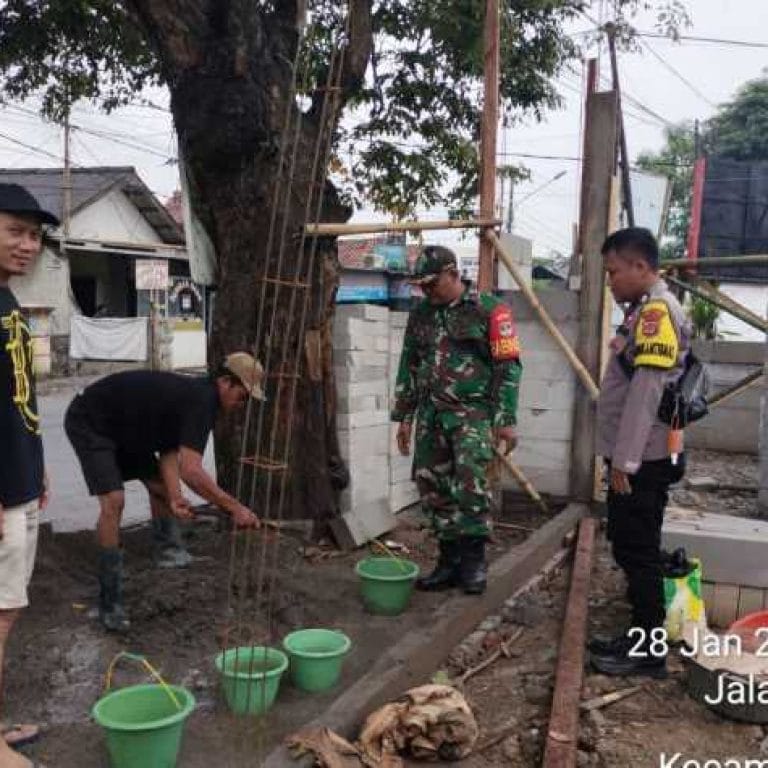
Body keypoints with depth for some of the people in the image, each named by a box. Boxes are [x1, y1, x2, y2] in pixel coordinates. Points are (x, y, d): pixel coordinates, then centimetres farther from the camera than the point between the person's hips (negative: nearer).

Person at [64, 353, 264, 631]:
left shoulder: (197, 395, 1)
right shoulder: (200, 401, -30)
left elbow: (170, 452, -3)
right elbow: (190, 470, -39)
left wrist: (174, 496, -19)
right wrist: (235, 508, -35)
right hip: (88, 423, -10)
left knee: (159, 487, 10)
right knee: (113, 501, -19)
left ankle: (171, 554, 27)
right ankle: (110, 603, -12)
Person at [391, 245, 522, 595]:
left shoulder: (487, 309, -3)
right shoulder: (420, 314, 14)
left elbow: (508, 366, -5)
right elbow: (408, 367, 19)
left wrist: (506, 419, -10)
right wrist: (404, 416, 16)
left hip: (472, 411, -6)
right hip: (431, 413, 6)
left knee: (470, 482, -18)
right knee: (433, 489, 6)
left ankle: (473, 560, -2)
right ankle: (450, 561, 18)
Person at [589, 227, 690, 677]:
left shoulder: (658, 310, -15)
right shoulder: (646, 311, 16)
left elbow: (646, 393, -22)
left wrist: (624, 459, -20)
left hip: (642, 461, -10)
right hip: (636, 458, 10)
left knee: (639, 552, -1)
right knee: (629, 548, 15)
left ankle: (649, 650, 10)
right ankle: (640, 636, 26)